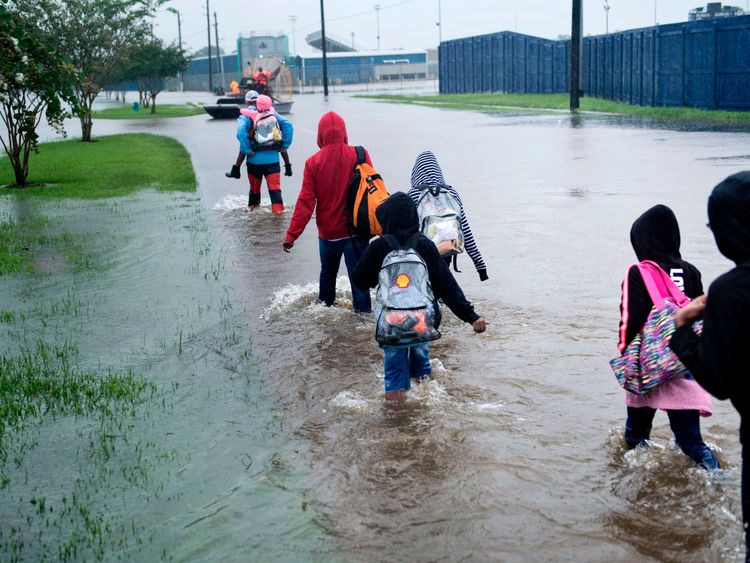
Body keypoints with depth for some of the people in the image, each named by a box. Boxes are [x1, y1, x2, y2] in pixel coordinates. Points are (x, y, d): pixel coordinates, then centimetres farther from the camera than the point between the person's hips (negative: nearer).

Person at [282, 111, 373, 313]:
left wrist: (291, 234, -7)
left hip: (328, 231, 1)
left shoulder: (313, 162, -11)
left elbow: (305, 202, -12)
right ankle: (362, 308, 5)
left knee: (328, 272, 22)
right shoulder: (360, 156, -10)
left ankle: (326, 303, 39)